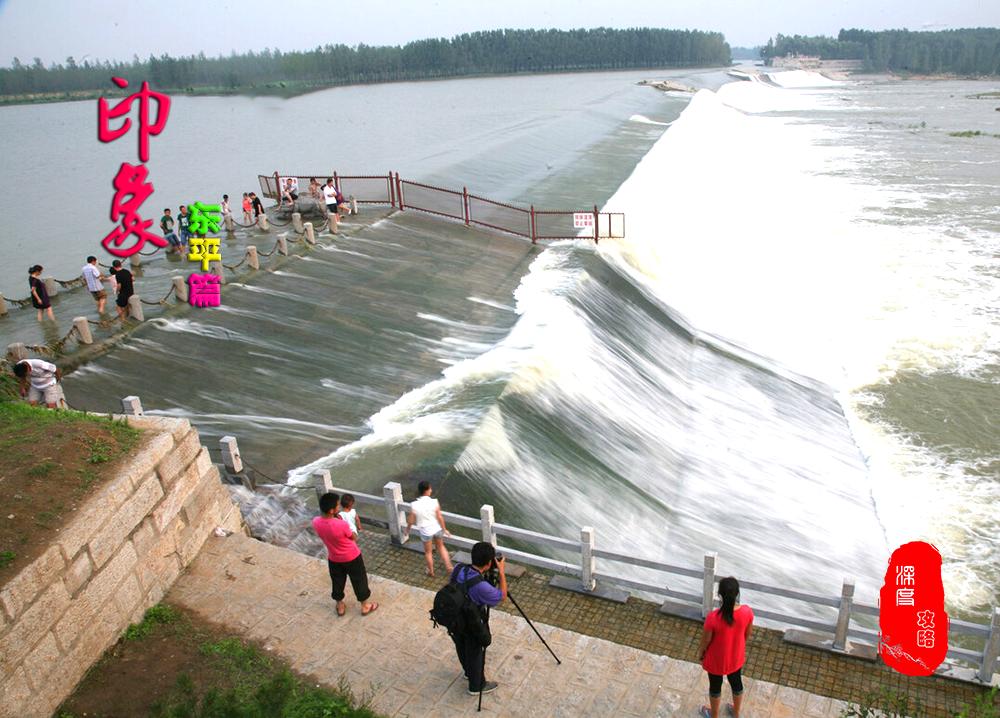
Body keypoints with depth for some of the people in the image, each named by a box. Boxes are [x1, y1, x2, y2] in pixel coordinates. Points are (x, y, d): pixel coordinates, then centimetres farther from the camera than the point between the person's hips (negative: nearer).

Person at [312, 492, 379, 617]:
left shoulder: (316, 522, -21)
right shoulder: (342, 524, -37)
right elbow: (354, 538, -16)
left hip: (334, 559, 4)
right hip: (352, 557, -4)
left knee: (337, 582, 27)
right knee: (359, 581, 19)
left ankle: (340, 607, 46)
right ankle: (365, 606, 38)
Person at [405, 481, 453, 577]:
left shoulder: (414, 505, -22)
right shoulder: (434, 502, -23)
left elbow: (411, 521, -10)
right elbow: (440, 517, -15)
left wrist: (407, 531, 9)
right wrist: (444, 529, 1)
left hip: (425, 531, 0)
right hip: (437, 528, 1)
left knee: (428, 552, 23)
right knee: (441, 546, 28)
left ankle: (431, 571, 42)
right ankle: (448, 567, 36)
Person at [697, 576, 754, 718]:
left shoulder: (713, 617, -37)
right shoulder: (747, 612, -26)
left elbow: (705, 641, -19)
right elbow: (747, 635, -6)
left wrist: (700, 653, 3)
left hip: (716, 660, -3)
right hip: (736, 657, 3)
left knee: (715, 686, 25)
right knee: (736, 682, 31)